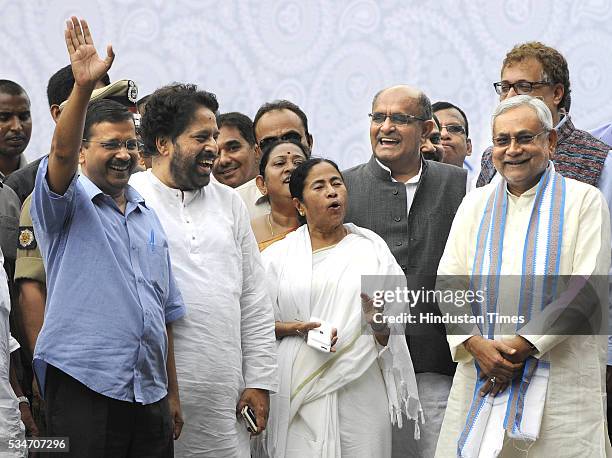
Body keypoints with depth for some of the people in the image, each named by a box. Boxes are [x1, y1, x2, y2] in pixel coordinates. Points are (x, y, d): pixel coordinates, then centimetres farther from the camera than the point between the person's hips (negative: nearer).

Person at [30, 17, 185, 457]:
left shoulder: (148, 218, 18)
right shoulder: (71, 203, 2)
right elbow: (61, 153, -21)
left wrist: (172, 392, 18)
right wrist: (84, 87, -35)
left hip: (149, 393, 6)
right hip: (84, 384, -6)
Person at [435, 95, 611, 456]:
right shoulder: (476, 204, 15)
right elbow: (448, 283, 8)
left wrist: (523, 344, -14)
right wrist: (475, 343, -10)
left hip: (560, 381, -3)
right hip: (481, 376, 3)